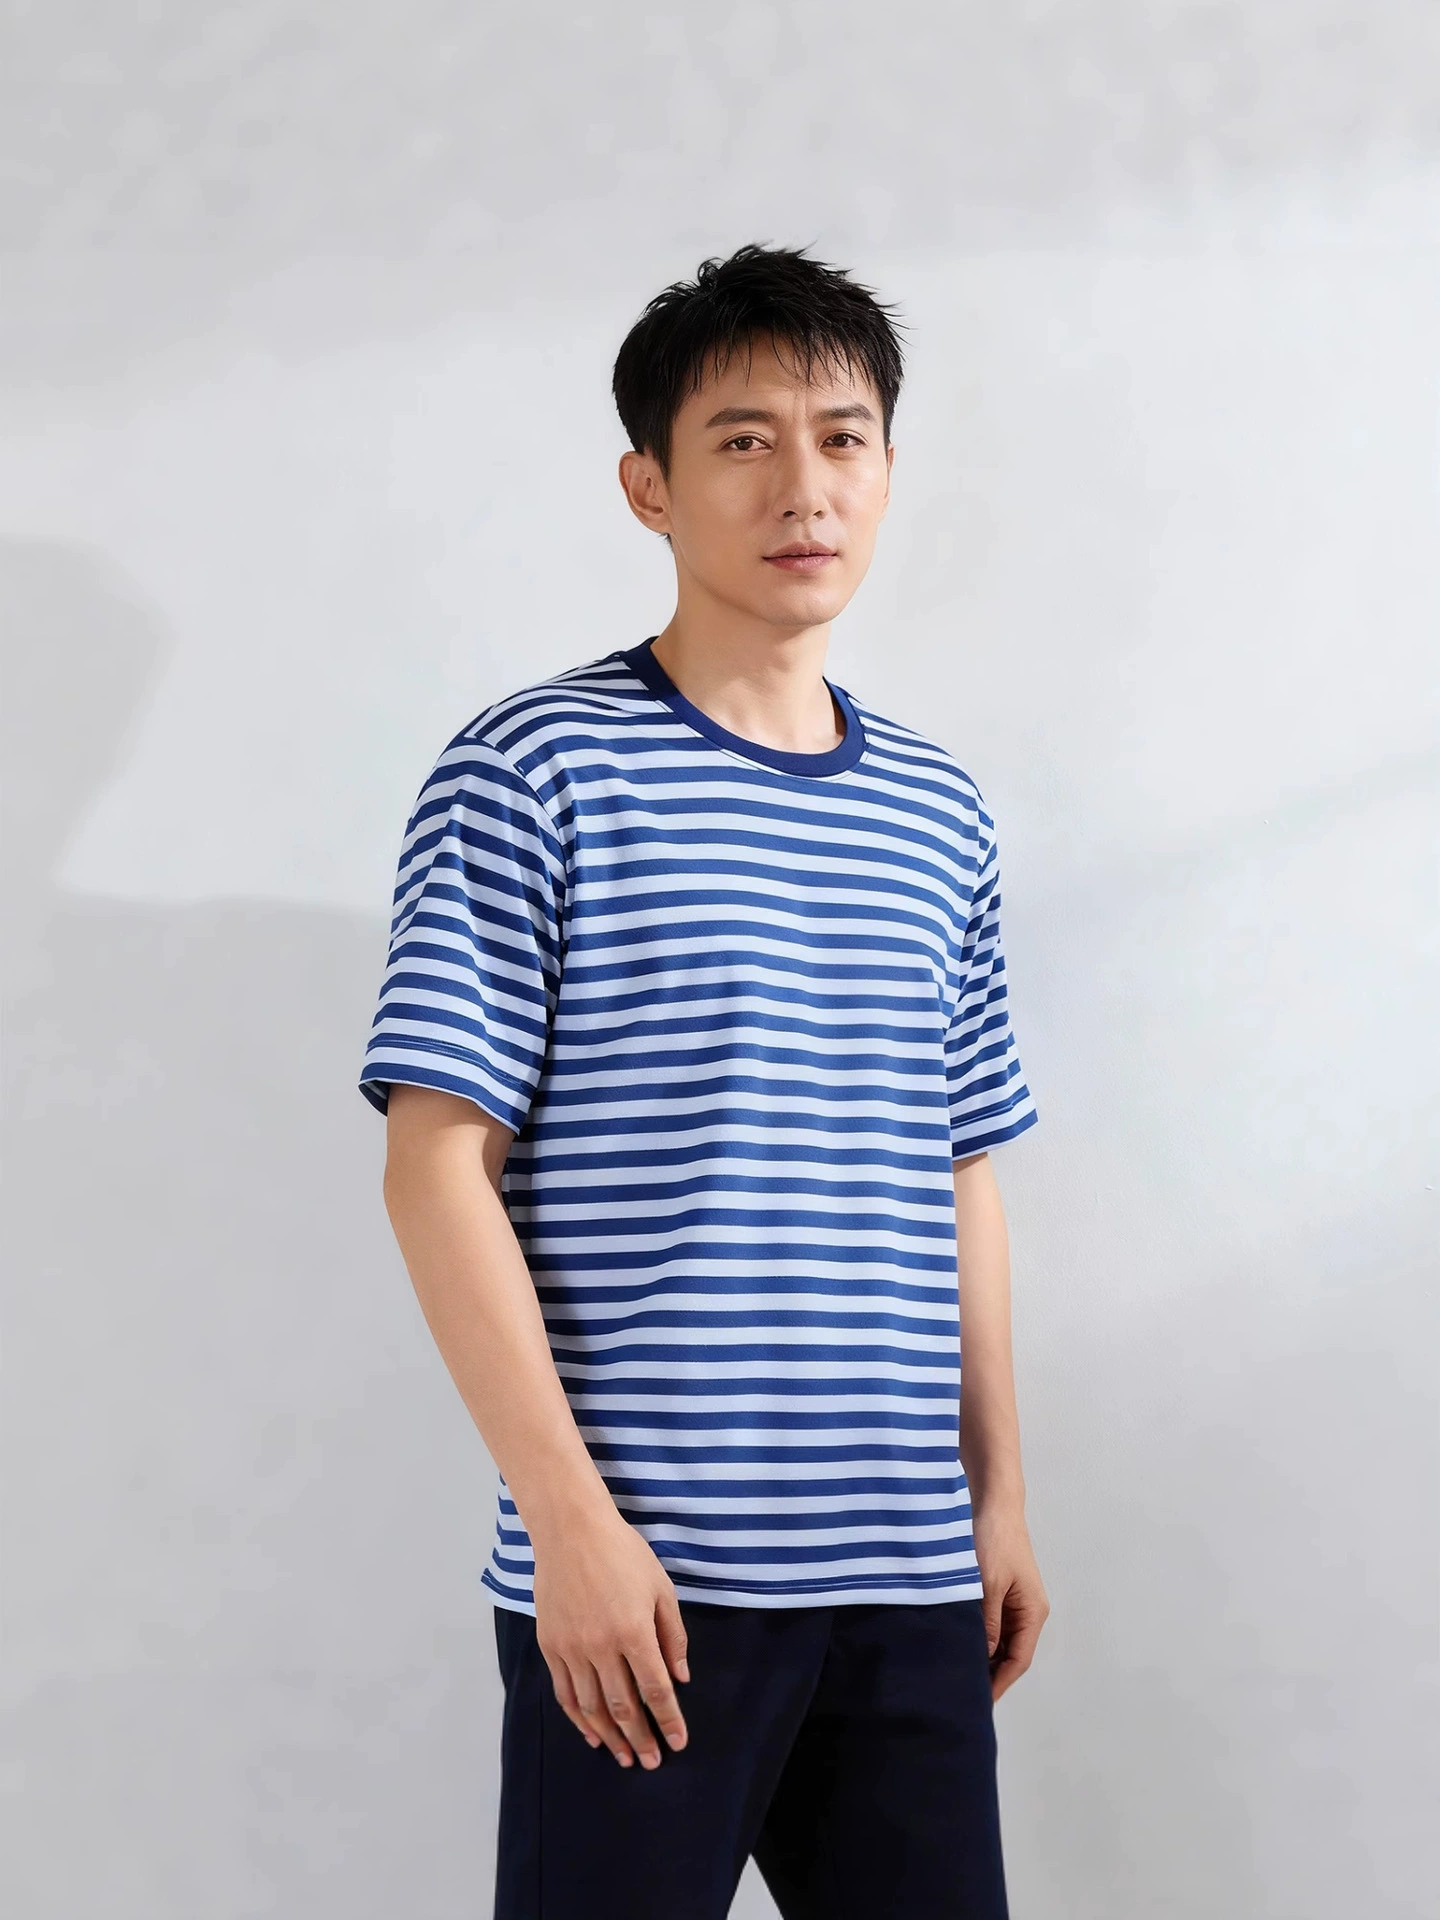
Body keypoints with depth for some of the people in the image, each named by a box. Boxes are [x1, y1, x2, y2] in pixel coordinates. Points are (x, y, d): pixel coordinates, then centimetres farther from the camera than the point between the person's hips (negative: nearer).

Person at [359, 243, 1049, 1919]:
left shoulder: (941, 814, 13)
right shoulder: (538, 771, -4)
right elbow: (438, 1166, -8)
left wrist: (1002, 1492, 15)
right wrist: (570, 1514, -13)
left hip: (909, 1578, 5)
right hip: (643, 1573, -5)